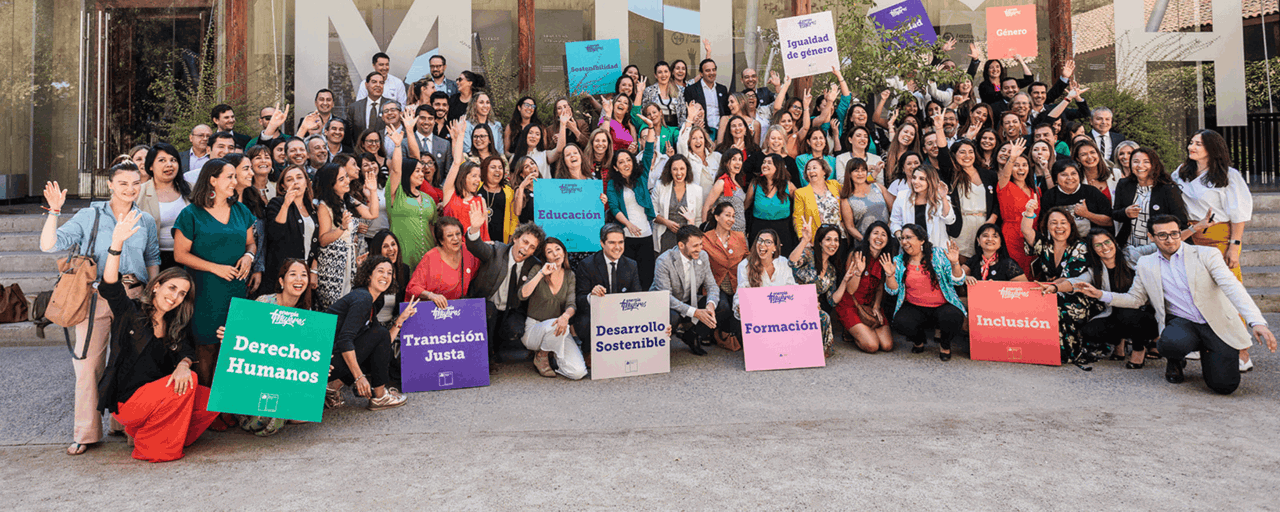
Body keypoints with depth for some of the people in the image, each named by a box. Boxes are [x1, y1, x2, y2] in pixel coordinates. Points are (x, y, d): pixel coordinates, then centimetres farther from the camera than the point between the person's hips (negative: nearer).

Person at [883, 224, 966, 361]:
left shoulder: (938, 255, 2)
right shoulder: (898, 261, 7)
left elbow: (958, 281, -1)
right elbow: (893, 290, 3)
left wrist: (955, 263, -18)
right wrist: (890, 275, -15)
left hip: (942, 306, -1)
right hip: (914, 308, 1)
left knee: (953, 318, -34)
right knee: (900, 323, -29)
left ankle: (945, 344, 3)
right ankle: (918, 341, 9)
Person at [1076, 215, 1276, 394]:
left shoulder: (1207, 254, -2)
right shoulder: (1146, 264, 8)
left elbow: (1232, 287, -14)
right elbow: (1135, 298, 15)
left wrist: (1257, 322, -27)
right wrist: (1101, 295, -2)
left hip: (1218, 325, -1)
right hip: (1181, 322, 1)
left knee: (1224, 385, -15)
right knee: (1170, 343, -36)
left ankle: (1207, 354, 20)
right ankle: (1175, 362, 4)